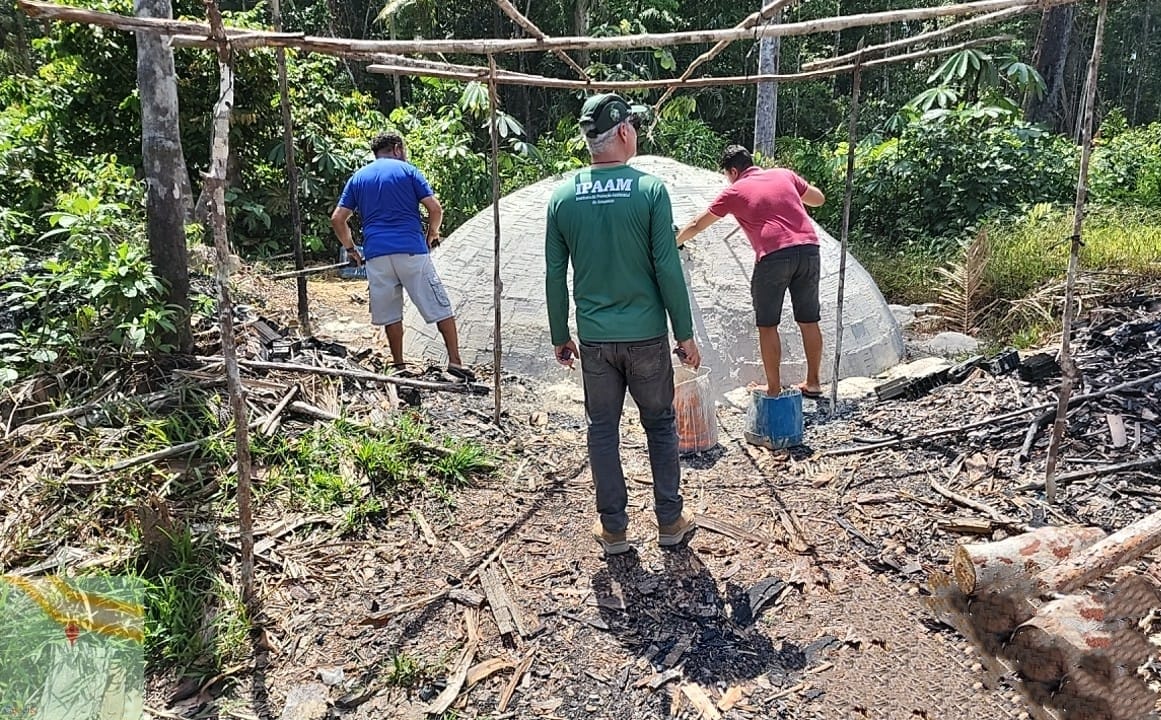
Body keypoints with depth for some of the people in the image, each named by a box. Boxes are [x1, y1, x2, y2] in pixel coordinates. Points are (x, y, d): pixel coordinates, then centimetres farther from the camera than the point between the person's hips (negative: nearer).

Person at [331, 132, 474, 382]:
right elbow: (435, 208, -2)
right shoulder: (407, 170, 6)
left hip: (376, 254, 4)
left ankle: (398, 366, 17)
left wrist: (350, 248, 23)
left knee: (390, 314, 12)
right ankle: (455, 361, -3)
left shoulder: (358, 177, 16)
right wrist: (432, 234, 15)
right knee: (439, 306, 2)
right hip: (411, 249, -3)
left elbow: (337, 218, 11)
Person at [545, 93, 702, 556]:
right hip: (646, 335, -2)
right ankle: (670, 521, 26)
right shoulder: (650, 189, -10)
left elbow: (555, 277, 2)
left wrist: (559, 336, 13)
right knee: (660, 425, 15)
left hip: (594, 338, 2)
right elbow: (668, 268, -10)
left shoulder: (563, 197, -2)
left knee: (603, 429, 13)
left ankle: (613, 528, 22)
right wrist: (685, 333, -2)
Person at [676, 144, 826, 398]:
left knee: (767, 325, 7)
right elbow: (819, 198, 28)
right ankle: (813, 383, 22)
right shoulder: (784, 174, 18)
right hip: (809, 248, 5)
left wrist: (673, 244, 34)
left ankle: (774, 389, 11)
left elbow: (697, 225, 19)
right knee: (809, 321, 13)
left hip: (774, 255, -4)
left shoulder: (734, 191, 10)